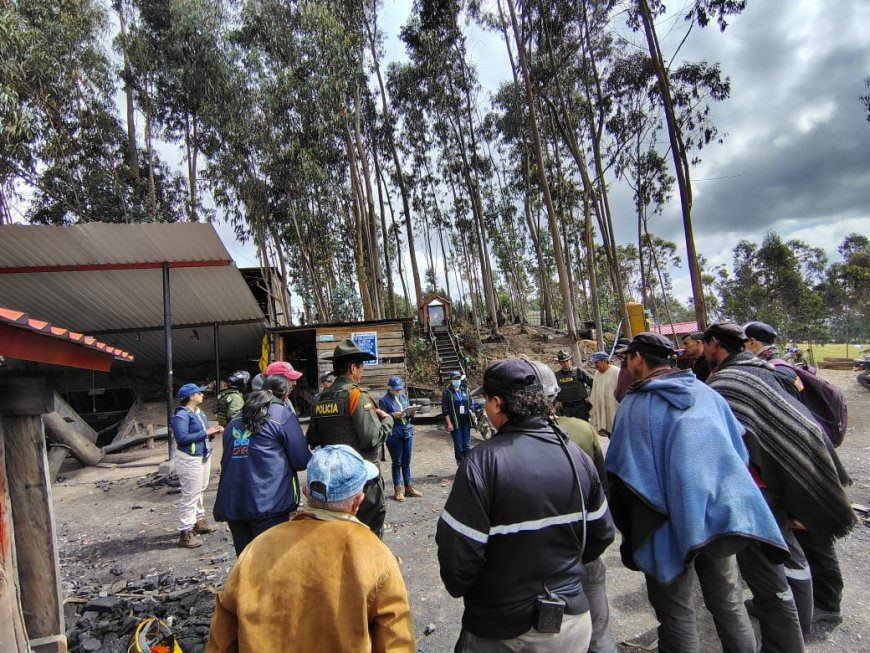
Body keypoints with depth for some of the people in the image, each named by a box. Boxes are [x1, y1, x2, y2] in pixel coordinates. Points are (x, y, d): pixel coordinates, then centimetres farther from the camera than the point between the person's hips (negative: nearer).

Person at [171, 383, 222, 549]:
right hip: (190, 459, -9)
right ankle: (185, 533, 1)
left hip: (203, 456, 9)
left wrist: (213, 431, -4)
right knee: (190, 495, -5)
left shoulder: (198, 412, 10)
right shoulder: (181, 415, -17)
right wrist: (206, 432, -24)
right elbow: (182, 438, -26)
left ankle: (199, 521, 35)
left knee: (199, 491, 20)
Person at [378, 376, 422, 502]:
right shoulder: (384, 400, -7)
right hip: (394, 435, -5)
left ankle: (409, 487, 23)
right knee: (397, 462, 3)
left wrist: (410, 413, -7)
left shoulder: (404, 397, 10)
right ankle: (397, 490, 14)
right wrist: (394, 416, -23)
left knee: (406, 462, 13)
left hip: (407, 432, 5)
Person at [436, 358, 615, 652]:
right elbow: (602, 532, 3)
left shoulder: (482, 462, -25)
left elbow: (458, 553, -23)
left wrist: (459, 588, -1)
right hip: (573, 621, 5)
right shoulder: (576, 454, -7)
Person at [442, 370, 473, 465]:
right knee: (458, 446, 0)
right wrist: (449, 423, -12)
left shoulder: (465, 390, 10)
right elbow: (445, 409, -7)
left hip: (466, 421, 4)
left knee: (467, 445, 8)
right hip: (455, 422, -4)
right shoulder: (447, 392, -4)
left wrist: (472, 415, 4)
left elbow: (470, 405, 18)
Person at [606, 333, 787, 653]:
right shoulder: (706, 392, 3)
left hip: (673, 521, -5)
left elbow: (622, 473, -12)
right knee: (728, 602, 21)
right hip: (724, 510, 5)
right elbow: (739, 448, 11)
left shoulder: (635, 405, -12)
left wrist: (629, 533, -1)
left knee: (677, 613, 11)